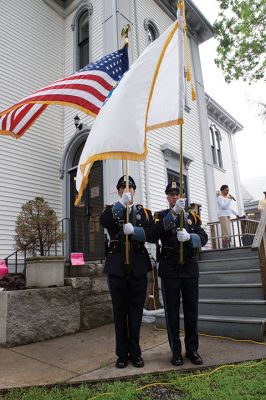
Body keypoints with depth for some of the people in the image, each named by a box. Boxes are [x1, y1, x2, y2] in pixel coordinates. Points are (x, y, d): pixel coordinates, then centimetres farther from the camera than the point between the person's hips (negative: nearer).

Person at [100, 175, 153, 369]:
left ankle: (135, 353, 23)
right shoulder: (112, 210, 9)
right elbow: (104, 222, -14)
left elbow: (150, 233, -5)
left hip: (138, 268, 1)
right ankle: (122, 354, 22)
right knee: (120, 311, 8)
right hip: (117, 267, 0)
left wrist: (133, 230, -22)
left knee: (136, 311, 8)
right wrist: (122, 203, -21)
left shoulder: (144, 212, 11)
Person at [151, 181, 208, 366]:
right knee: (172, 310, 4)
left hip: (190, 268, 2)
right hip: (170, 269, -2)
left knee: (191, 309, 8)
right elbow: (155, 234, -17)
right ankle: (176, 351, 17)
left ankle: (192, 349, 23)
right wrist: (174, 212, -25)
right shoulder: (161, 216, 5)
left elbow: (204, 238, 2)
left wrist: (189, 237, -18)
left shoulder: (192, 216, 12)